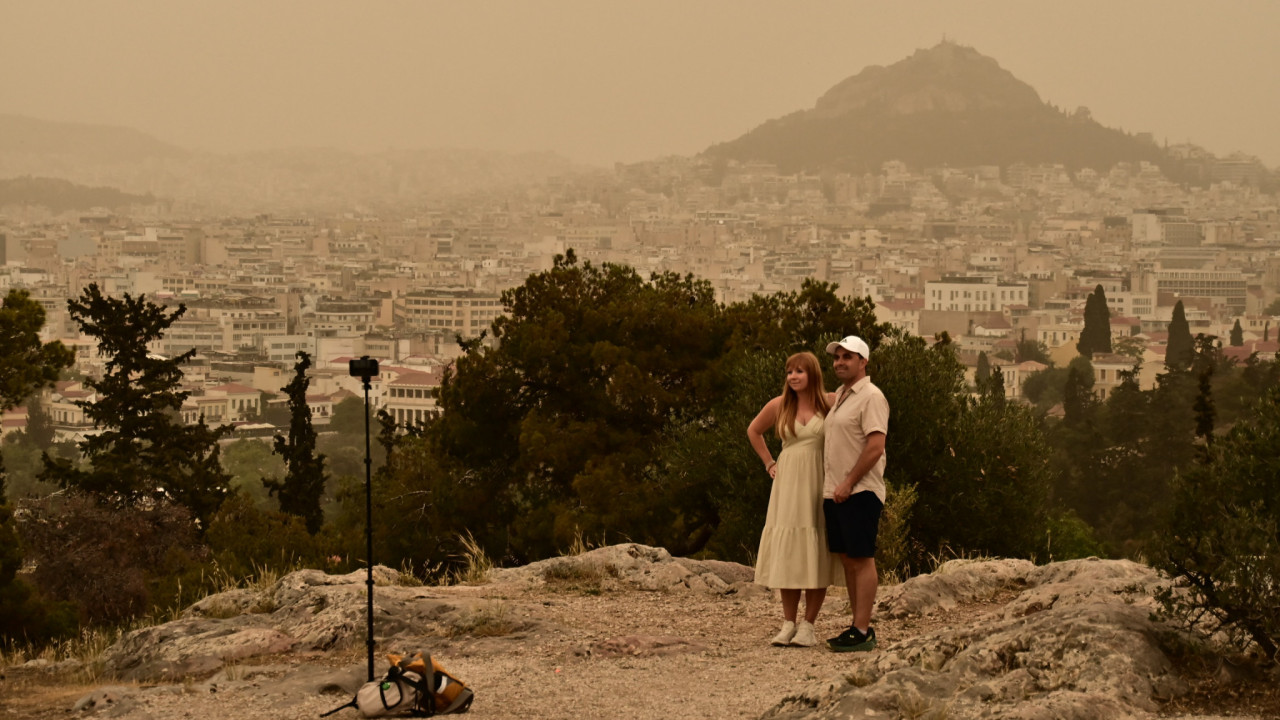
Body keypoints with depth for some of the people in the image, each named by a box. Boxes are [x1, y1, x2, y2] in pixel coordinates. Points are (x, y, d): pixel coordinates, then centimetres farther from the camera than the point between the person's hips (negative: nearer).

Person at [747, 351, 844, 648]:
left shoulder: (829, 404, -2)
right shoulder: (778, 406, 4)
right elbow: (753, 431, 21)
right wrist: (769, 464, 13)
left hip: (819, 484, -2)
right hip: (788, 485, 2)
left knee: (817, 555, -2)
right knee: (787, 552, 1)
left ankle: (808, 626, 3)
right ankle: (788, 623, 6)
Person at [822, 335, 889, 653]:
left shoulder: (871, 397, -10)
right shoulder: (839, 396, 18)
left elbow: (875, 447, -19)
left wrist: (848, 484, -18)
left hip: (859, 492, -9)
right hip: (834, 492, 9)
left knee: (862, 558, -7)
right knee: (847, 559, 11)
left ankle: (862, 632, -8)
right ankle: (858, 625, 16)